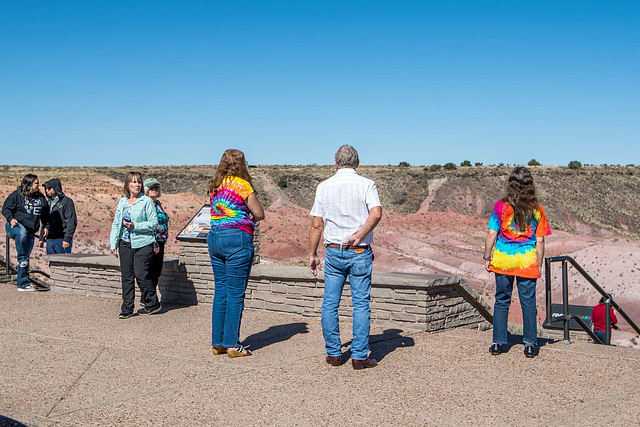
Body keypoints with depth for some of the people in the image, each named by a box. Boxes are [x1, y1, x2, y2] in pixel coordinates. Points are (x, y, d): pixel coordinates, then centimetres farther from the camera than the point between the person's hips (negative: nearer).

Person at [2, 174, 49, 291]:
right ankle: (21, 257, -29)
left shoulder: (41, 198, 12)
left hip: (30, 232, 5)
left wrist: (45, 226, 11)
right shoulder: (16, 195, -2)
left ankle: (23, 284, 10)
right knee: (22, 232, -42)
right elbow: (6, 208, -3)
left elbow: (45, 214, 23)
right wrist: (11, 219, -21)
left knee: (26, 257, 4)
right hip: (15, 226, -5)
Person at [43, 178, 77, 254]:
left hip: (62, 239, -7)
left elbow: (72, 222, -12)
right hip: (50, 240, 7)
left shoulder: (67, 201, -6)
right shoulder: (49, 202, 16)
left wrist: (67, 239, -17)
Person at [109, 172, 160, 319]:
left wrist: (136, 226, -16)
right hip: (125, 243, 5)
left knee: (140, 274, -8)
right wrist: (113, 244, 10)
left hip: (143, 243, -5)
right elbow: (116, 224, 16)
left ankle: (153, 304, 10)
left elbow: (154, 223, -7)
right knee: (127, 276, 5)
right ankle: (127, 309, 13)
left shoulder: (147, 201, -3)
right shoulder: (122, 202, 13)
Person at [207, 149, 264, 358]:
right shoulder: (242, 185, -8)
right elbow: (260, 214, -4)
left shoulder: (215, 186, 12)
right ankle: (232, 345, 3)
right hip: (237, 239, -7)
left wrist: (242, 218, 9)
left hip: (214, 238, 7)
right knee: (235, 294, -1)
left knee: (220, 291, 12)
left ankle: (217, 343, 16)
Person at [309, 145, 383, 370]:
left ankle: (334, 353, 15)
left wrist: (312, 254, 7)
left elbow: (316, 224, 1)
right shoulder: (366, 185, -2)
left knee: (330, 303, 11)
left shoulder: (324, 186, 3)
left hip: (334, 252, 2)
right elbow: (376, 214, -20)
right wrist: (359, 235, -12)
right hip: (360, 253, -1)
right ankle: (359, 356, 5)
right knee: (361, 304, 4)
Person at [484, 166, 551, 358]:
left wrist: (487, 257, 5)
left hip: (503, 260, 0)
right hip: (528, 262, 1)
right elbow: (540, 241, 1)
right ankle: (530, 344, 11)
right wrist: (539, 265, 10)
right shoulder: (537, 209, 0)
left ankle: (498, 343, 13)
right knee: (528, 303, 8)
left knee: (502, 301, 9)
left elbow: (491, 235, -5)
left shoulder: (501, 206, -5)